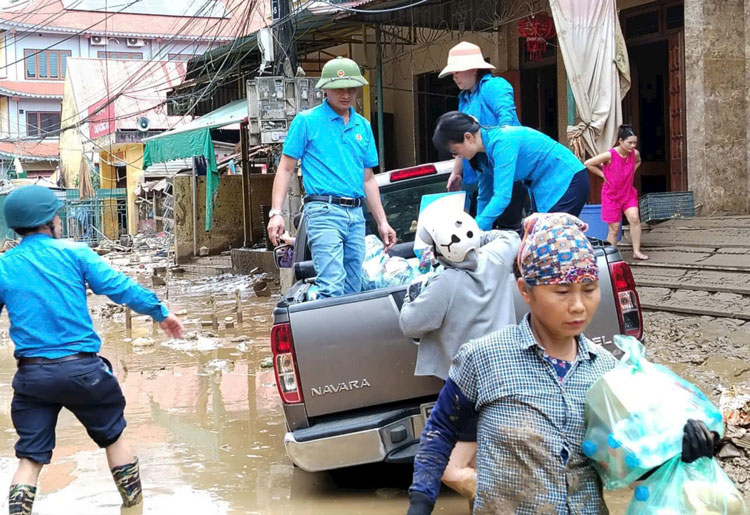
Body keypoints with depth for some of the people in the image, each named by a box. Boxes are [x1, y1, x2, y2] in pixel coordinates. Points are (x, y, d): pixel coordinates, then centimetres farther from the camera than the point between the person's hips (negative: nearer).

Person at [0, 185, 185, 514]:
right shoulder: (74, 253, -3)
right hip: (82, 368, -1)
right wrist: (160, 312, 3)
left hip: (32, 374, 2)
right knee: (113, 435, 20)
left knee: (30, 457, 10)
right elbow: (119, 287, -6)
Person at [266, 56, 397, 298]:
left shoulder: (362, 126, 17)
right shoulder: (306, 121, 1)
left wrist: (382, 222, 18)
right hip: (324, 212, -6)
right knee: (333, 287, -19)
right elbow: (285, 169, 0)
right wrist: (276, 213, -11)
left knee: (353, 290, 7)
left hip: (356, 215, 6)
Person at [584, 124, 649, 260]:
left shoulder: (635, 153, -7)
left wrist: (631, 172, 5)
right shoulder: (609, 155, -21)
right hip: (611, 195, -4)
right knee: (614, 228, 1)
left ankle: (636, 251, -8)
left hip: (628, 193, 4)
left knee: (635, 219, -16)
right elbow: (588, 164, -15)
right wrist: (603, 174, -10)